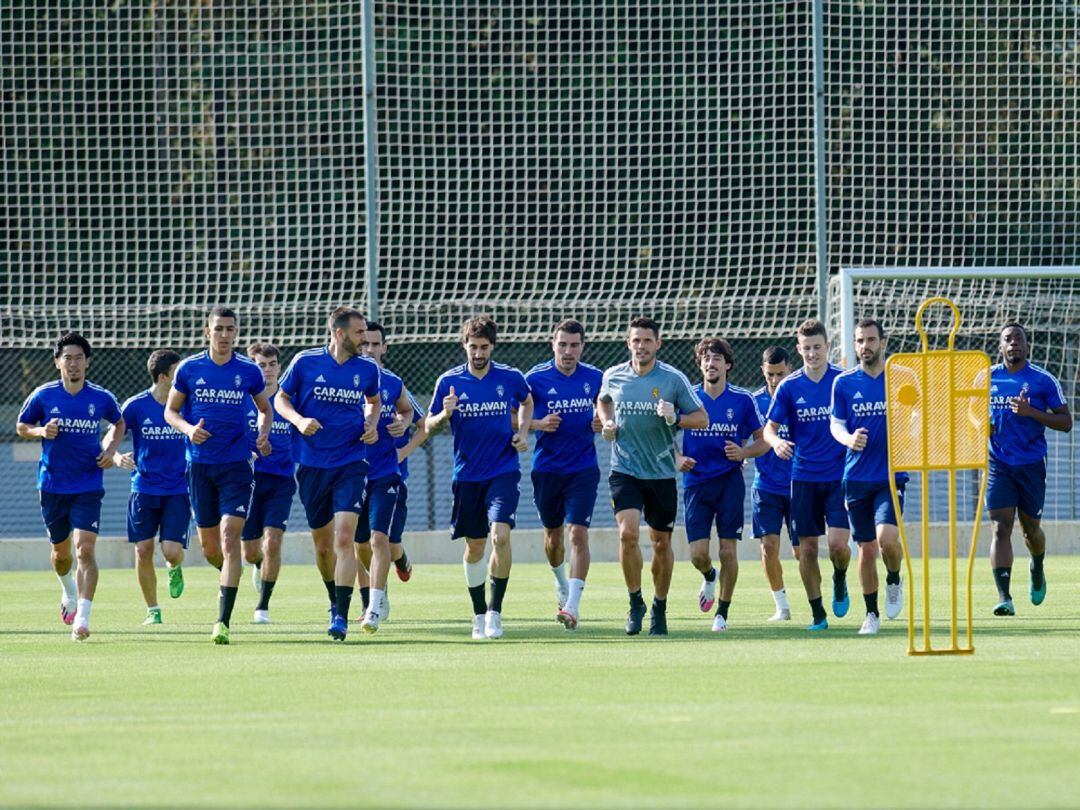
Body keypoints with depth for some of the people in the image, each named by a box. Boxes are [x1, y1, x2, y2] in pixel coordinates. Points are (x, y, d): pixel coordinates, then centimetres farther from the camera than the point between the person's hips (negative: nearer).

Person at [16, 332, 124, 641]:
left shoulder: (101, 398, -3)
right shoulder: (43, 396, -5)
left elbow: (120, 423, 17)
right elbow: (21, 426, 8)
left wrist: (111, 449, -1)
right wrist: (41, 431, -13)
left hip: (88, 486, -2)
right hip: (52, 486, 2)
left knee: (85, 548, -17)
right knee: (61, 552, 15)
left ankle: (83, 617, -21)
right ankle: (69, 593, 47)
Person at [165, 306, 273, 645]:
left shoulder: (249, 371, 1)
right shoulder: (189, 369, 1)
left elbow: (265, 409, 16)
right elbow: (170, 410, 9)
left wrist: (263, 434, -4)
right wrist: (188, 428, -12)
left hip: (237, 464, -2)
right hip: (200, 464, 2)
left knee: (230, 537, -14)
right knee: (208, 545, 8)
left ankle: (223, 621, -17)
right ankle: (230, 575, 44)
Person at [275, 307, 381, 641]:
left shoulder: (367, 369, 2)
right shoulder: (305, 362, -4)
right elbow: (280, 399, 6)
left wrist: (371, 424, 2)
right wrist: (299, 419, -14)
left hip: (351, 463, 0)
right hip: (312, 463, 0)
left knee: (345, 538, -16)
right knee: (322, 543, 11)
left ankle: (341, 616, -17)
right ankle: (334, 600, 36)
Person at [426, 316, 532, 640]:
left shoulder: (511, 378, -1)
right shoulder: (449, 382, -3)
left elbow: (527, 401, 21)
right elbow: (429, 427, 3)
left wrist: (523, 432, 5)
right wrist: (445, 415, -19)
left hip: (504, 471, -1)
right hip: (468, 476, 1)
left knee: (500, 534, -20)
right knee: (475, 546, 8)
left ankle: (495, 611, -10)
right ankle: (479, 614, 25)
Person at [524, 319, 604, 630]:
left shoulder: (595, 378, 1)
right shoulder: (536, 378, -6)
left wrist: (601, 424, -6)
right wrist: (539, 424, -19)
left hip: (583, 468, 0)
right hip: (547, 469, 0)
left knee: (578, 533, -13)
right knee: (553, 535, 14)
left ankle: (572, 606, -15)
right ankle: (561, 585, 44)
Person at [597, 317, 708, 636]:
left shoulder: (674, 379, -5)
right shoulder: (613, 376, 2)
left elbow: (702, 419, -2)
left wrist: (675, 418, -20)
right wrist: (607, 423, 5)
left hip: (662, 474, 0)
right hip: (624, 471, 0)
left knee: (661, 542, 8)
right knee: (628, 533, -19)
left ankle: (659, 608, 26)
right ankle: (635, 602, -2)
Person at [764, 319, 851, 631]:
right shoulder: (789, 387, 2)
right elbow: (770, 427, 4)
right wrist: (776, 441, -18)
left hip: (839, 476, -1)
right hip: (804, 476, 1)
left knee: (838, 543, -13)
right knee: (807, 547, 1)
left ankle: (840, 580, 21)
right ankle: (817, 614, 13)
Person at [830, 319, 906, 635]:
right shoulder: (844, 383, 4)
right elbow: (836, 423, 3)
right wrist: (848, 438, -18)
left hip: (891, 475, -1)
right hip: (857, 476, 1)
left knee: (887, 537, -20)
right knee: (866, 548, 3)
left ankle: (894, 581, 11)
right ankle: (871, 613, 18)